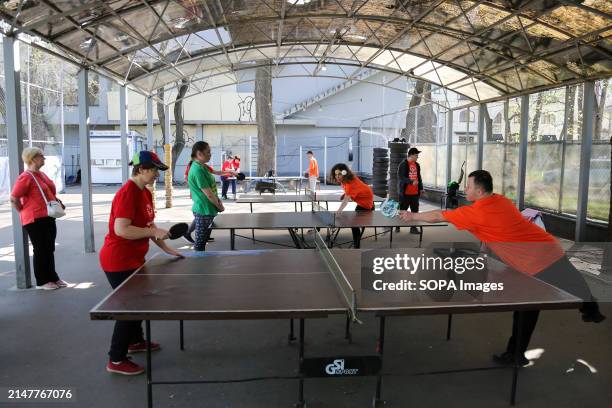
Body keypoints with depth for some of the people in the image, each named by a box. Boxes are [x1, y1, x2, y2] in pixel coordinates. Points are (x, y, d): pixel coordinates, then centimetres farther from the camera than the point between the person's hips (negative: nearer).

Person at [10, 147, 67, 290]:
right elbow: (13, 199, -18)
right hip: (35, 220, -9)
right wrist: (26, 213, -9)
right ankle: (42, 281, 12)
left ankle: (53, 277, 25)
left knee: (50, 249, 15)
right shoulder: (26, 177, -16)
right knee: (41, 250, 1)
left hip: (48, 218, 9)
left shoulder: (42, 174, 12)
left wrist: (58, 202, 11)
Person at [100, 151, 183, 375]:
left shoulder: (145, 193, 7)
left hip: (133, 259, 10)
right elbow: (121, 230, -29)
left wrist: (166, 249, 11)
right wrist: (154, 231, -26)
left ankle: (135, 341, 45)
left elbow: (148, 226, 14)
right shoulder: (127, 193, -22)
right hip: (119, 261, -10)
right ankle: (116, 360, 13)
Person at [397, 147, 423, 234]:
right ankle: (398, 226, 18)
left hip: (415, 193, 6)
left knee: (415, 210, 6)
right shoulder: (403, 165, -10)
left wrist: (421, 188, 14)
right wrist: (411, 182, -26)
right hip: (405, 193, -6)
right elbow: (401, 178, -17)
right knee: (402, 211, 4)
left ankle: (413, 227, 14)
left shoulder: (417, 165, 12)